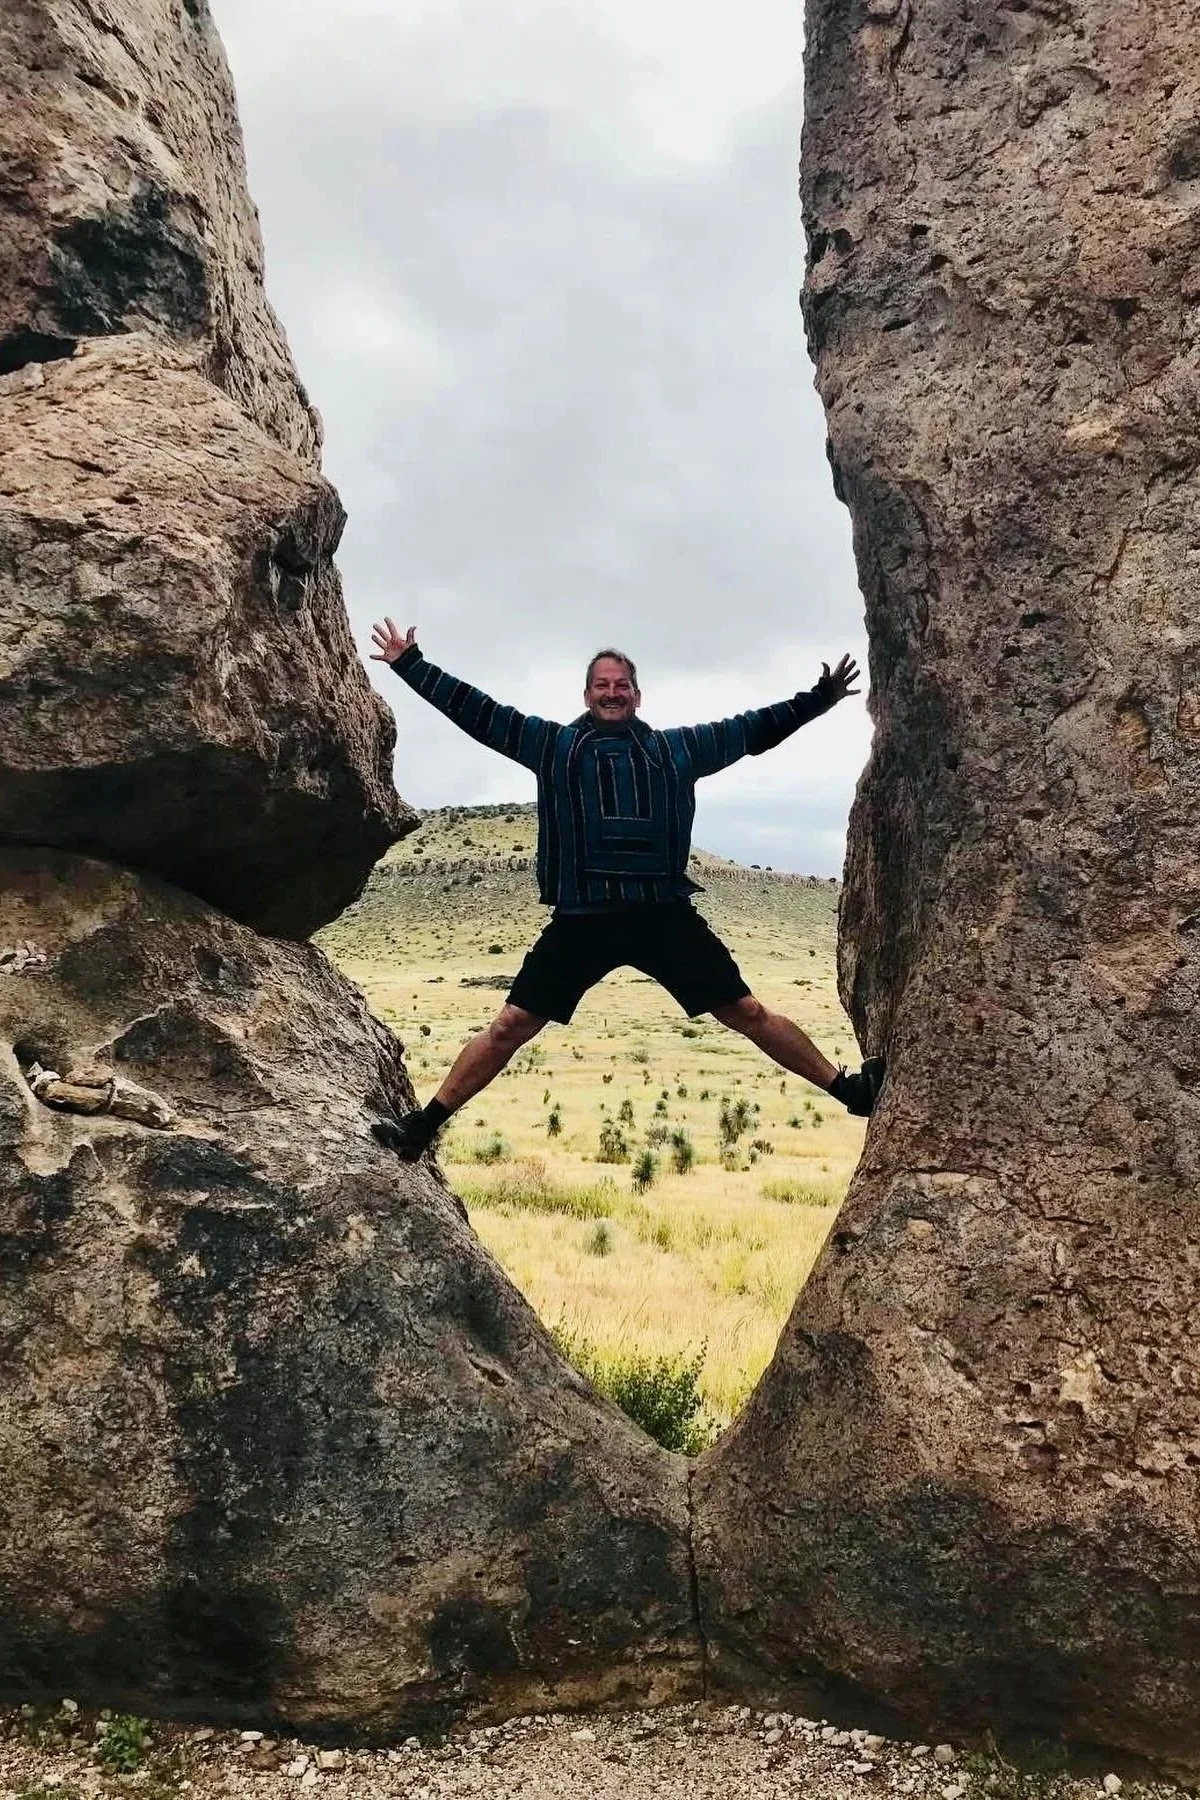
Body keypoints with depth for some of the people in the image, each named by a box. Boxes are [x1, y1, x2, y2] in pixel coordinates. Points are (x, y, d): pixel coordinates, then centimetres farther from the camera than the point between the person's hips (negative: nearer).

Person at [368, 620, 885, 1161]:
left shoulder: (676, 748, 15)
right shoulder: (553, 744, 11)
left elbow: (754, 729, 23)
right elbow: (475, 710, 13)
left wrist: (819, 698, 22)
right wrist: (409, 665, 12)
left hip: (665, 915, 1)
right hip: (580, 921, -1)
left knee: (748, 1013, 4)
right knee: (510, 1026, -1)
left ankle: (848, 1090, 15)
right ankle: (424, 1126, 10)